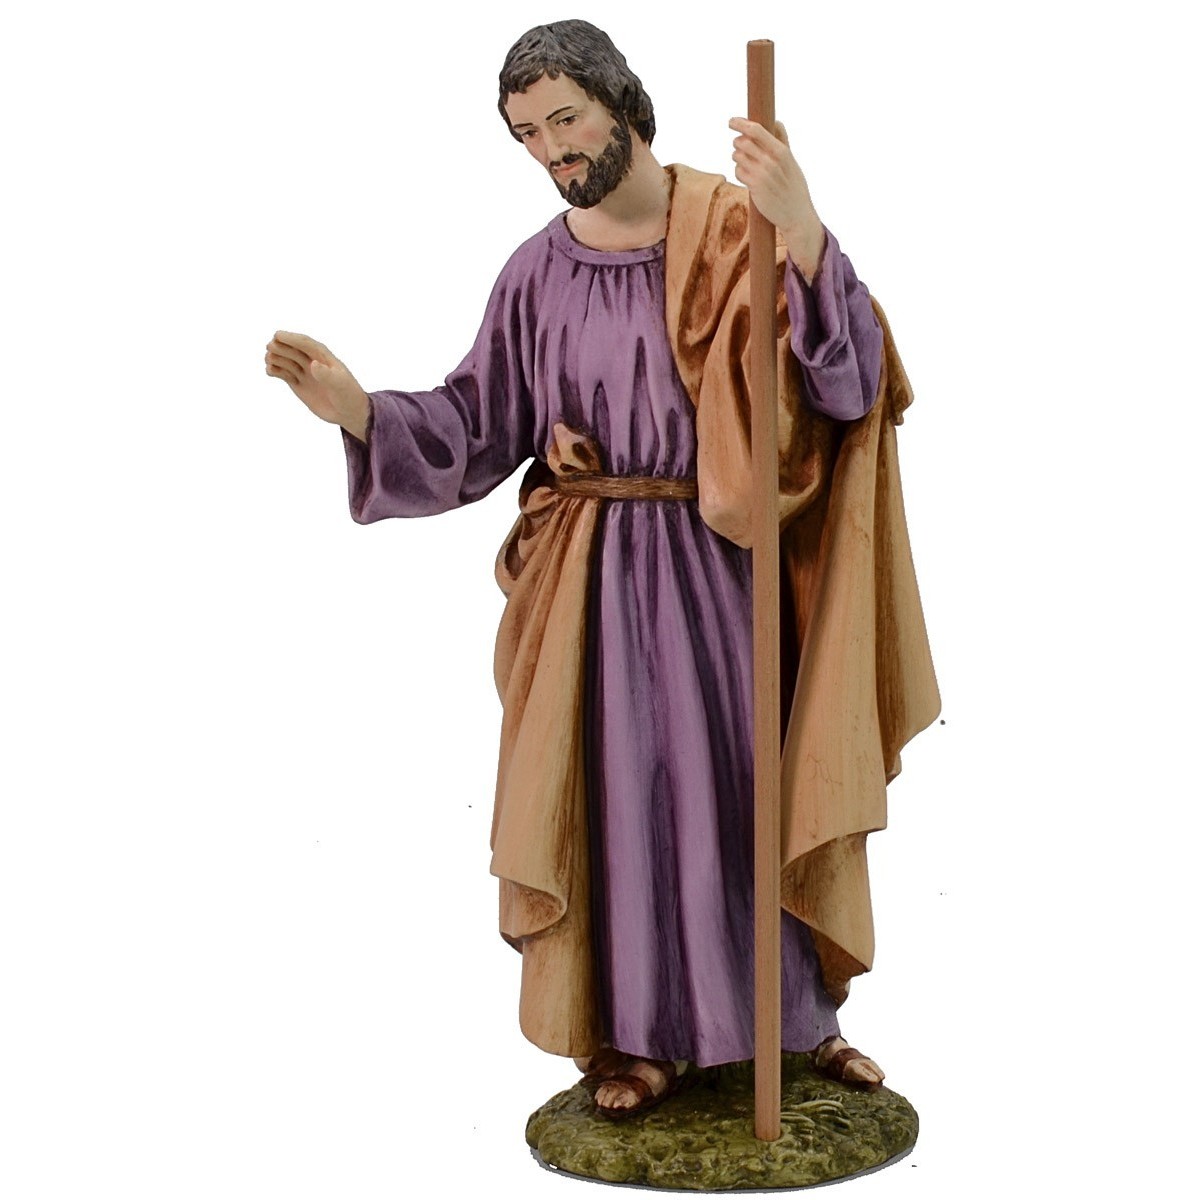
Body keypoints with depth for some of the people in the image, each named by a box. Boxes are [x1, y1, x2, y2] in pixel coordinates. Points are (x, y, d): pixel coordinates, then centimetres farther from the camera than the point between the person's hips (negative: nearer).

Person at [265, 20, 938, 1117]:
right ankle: (637, 1032, 21)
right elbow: (478, 426, 6)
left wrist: (805, 232, -30)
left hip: (722, 561, -1)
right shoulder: (540, 271, 4)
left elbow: (851, 379, -16)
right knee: (618, 788, 5)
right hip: (595, 573, 2)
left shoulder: (737, 231, -4)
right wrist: (359, 409, -9)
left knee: (760, 779, 7)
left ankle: (802, 1011, 27)